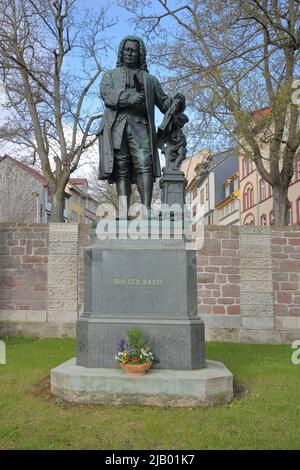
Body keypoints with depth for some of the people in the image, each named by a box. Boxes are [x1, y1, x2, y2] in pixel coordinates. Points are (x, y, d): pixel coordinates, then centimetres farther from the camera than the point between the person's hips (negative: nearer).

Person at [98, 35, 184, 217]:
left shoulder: (150, 79, 28)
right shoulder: (110, 75, 25)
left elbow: (164, 103, 22)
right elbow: (107, 95, 4)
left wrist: (176, 100, -1)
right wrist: (131, 98, -11)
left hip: (140, 125, 0)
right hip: (116, 125, 0)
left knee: (144, 166, -19)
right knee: (121, 170, -10)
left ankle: (146, 209, -28)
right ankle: (125, 212, -15)